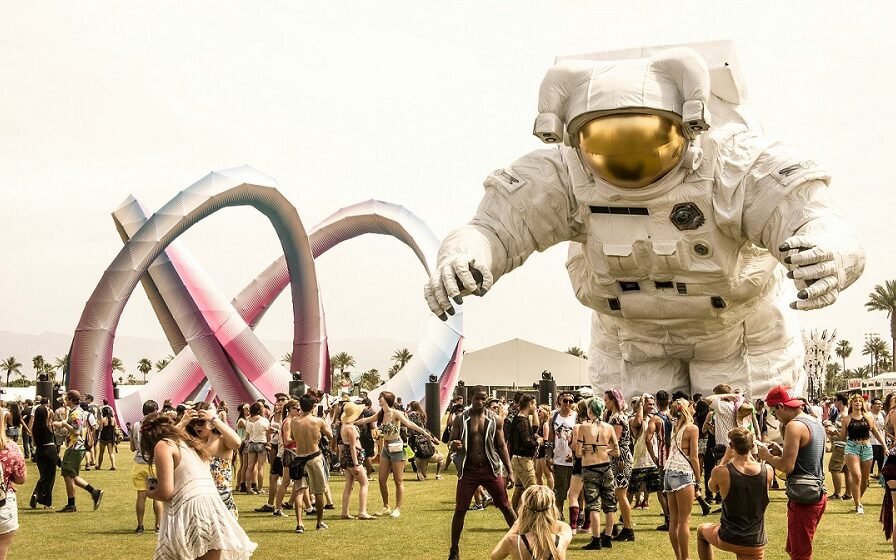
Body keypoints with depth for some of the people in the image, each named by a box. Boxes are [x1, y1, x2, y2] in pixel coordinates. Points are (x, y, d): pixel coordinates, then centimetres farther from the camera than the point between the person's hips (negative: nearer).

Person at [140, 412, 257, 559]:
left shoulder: (163, 445, 1)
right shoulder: (191, 443, 25)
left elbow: (165, 492, -8)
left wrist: (149, 493, 13)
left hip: (189, 515, -7)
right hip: (214, 513, 7)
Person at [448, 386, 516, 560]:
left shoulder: (495, 420, 3)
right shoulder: (460, 419, 0)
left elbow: (501, 446, 8)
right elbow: (451, 444, 4)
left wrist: (509, 472, 4)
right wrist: (454, 445, -22)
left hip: (490, 469, 0)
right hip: (468, 470, 0)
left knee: (506, 507, 2)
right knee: (460, 511, 2)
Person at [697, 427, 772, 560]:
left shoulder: (720, 472, -17)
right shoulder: (768, 471, -10)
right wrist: (750, 456, 18)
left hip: (728, 541, -1)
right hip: (756, 544, 2)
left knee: (701, 530, 31)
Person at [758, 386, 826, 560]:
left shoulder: (794, 426, -16)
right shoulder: (816, 422, 13)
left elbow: (787, 466, -21)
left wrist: (767, 456, -4)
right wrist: (782, 452, 14)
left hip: (802, 499, -9)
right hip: (818, 494, 9)